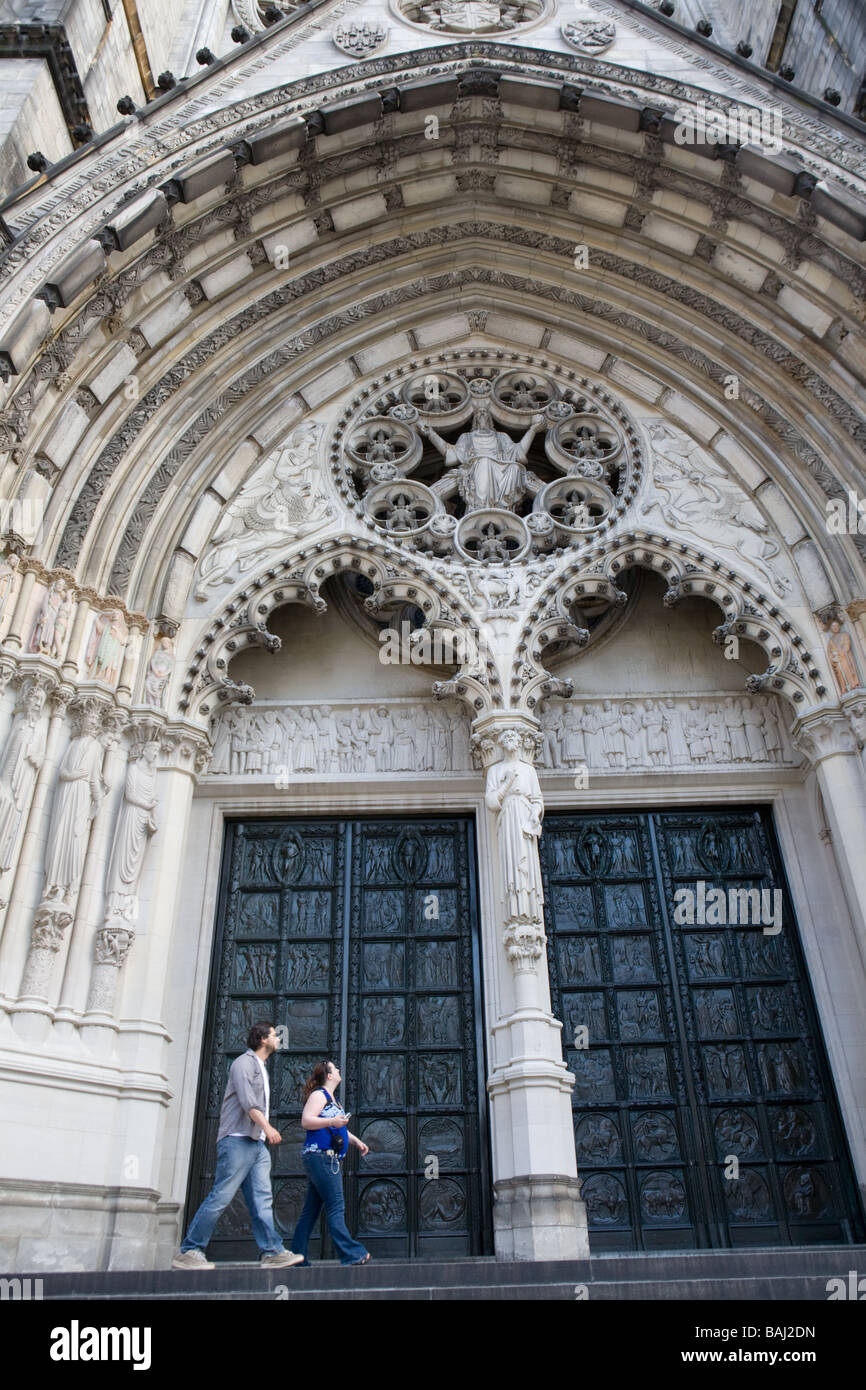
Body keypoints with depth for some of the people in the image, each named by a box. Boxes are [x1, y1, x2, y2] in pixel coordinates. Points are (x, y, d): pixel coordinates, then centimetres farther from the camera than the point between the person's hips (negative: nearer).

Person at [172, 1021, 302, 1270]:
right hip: (238, 1139, -9)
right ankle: (188, 1252, -4)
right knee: (220, 1196, -10)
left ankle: (272, 1252, -3)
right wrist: (267, 1127, -22)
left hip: (256, 1143, 9)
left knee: (262, 1200, 1)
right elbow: (247, 1100, -16)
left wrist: (265, 1132, 16)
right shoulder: (244, 1062, -3)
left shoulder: (261, 1068, 25)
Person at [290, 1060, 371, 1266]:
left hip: (330, 1159, 10)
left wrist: (357, 1141, 26)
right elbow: (306, 1121, -19)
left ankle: (297, 1255, 12)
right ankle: (351, 1254, -11)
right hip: (320, 1157, -10)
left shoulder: (331, 1098, 24)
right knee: (336, 1206, -10)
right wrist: (331, 1121, -26)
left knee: (311, 1209, 10)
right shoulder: (319, 1094, -6)